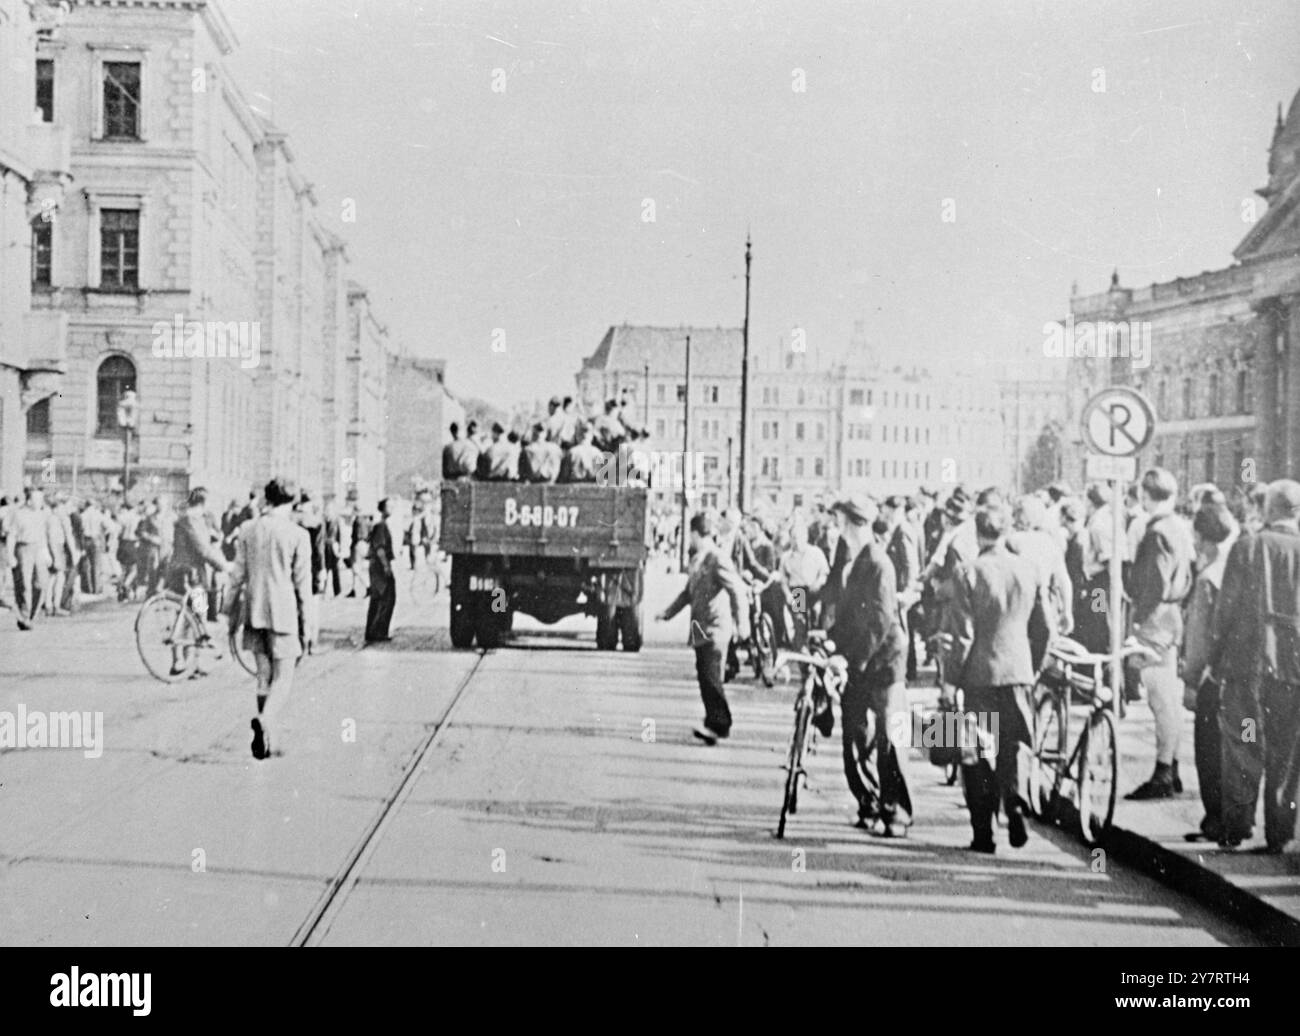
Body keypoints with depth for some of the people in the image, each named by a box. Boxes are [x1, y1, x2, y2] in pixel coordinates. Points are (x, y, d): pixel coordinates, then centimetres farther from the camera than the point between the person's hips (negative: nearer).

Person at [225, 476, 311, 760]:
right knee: (283, 678, 1)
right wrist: (306, 625, 1)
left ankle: (267, 736, 17)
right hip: (283, 612, -4)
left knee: (263, 675, 14)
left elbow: (237, 575, 7)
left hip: (254, 611, 4)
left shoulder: (247, 529, 4)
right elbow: (303, 584, -6)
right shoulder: (298, 535, -8)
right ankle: (265, 720, -25)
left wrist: (231, 611, 15)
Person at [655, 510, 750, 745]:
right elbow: (688, 592, 27)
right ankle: (715, 725, 13)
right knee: (704, 677, 8)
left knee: (711, 676, -13)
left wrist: (741, 622, -23)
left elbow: (737, 590, -18)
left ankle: (719, 723, -10)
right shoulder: (697, 560, 16)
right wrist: (668, 613, 25)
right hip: (701, 629, 9)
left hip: (715, 628, -9)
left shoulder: (717, 560, -12)